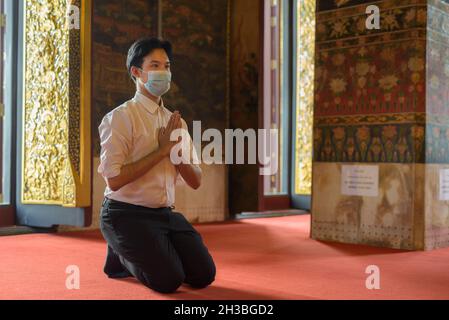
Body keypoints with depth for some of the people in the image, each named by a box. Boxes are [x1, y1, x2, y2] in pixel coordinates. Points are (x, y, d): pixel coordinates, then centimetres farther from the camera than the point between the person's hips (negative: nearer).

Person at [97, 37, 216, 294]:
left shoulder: (176, 122, 11)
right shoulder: (121, 117, -9)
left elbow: (196, 182, 9)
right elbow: (114, 180, -19)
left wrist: (176, 150, -9)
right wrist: (162, 150, -16)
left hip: (166, 214, 6)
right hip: (127, 215, -6)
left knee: (204, 275, -6)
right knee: (169, 280, -20)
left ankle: (142, 254, 19)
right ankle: (120, 256, 10)